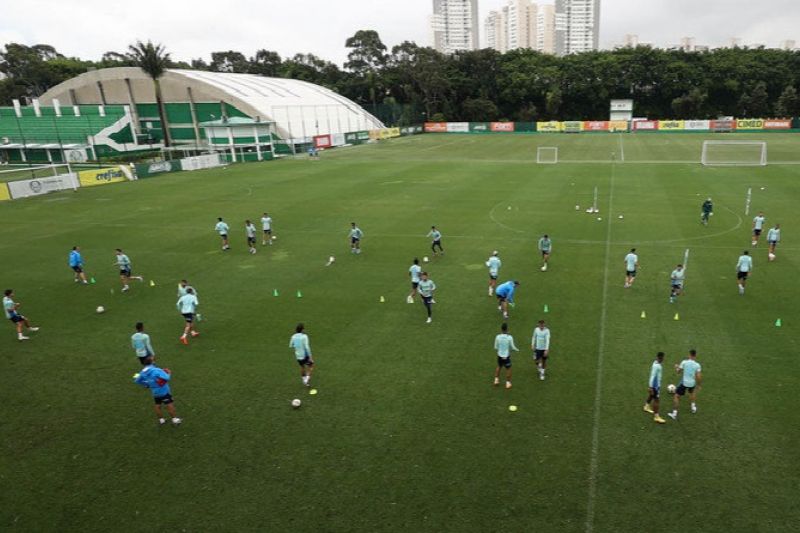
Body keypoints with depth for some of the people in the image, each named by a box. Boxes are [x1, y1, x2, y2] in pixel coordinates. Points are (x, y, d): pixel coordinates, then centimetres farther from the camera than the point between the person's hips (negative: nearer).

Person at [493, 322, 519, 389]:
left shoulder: (498, 337, -11)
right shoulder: (509, 337, -18)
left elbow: (496, 347, -3)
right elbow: (512, 347, -10)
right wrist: (517, 350, 11)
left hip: (500, 355, 3)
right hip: (507, 356, -3)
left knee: (499, 366, 26)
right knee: (508, 369, 14)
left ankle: (496, 380, 31)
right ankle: (508, 383, 20)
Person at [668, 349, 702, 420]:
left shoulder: (684, 362, -12)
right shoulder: (697, 365, -9)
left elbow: (678, 371, -4)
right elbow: (699, 376, -13)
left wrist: (676, 367, 17)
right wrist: (698, 385, 2)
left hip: (684, 382, -3)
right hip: (692, 383, 3)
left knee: (677, 396, 5)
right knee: (692, 392, 37)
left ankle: (674, 413, 0)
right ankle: (693, 407, 38)